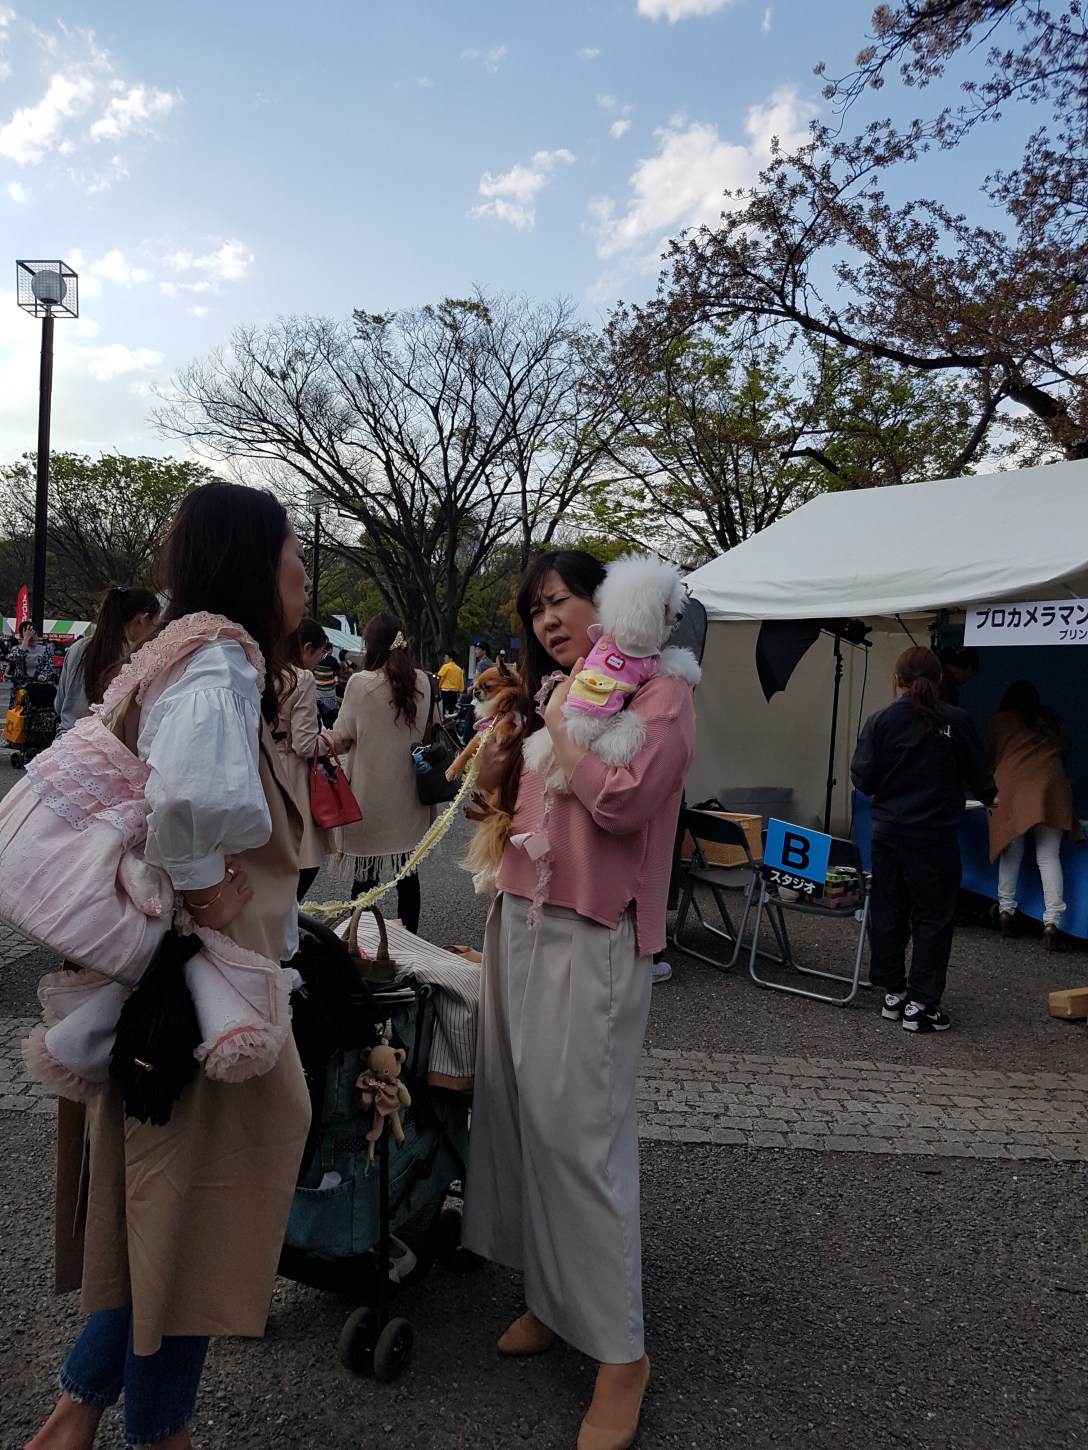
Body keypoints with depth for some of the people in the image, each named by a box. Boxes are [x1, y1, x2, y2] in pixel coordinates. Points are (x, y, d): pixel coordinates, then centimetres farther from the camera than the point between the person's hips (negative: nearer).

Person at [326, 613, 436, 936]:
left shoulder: (361, 683, -13)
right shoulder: (421, 682, 0)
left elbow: (341, 738, -8)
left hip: (370, 795, -4)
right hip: (407, 795, 4)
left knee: (366, 874, 5)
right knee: (407, 871, 11)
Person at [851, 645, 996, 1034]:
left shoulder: (879, 721, -6)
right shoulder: (956, 721, -8)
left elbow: (863, 779, -5)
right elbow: (979, 775, 2)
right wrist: (989, 798, 24)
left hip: (888, 833, 2)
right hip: (936, 836, -2)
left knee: (888, 912, 14)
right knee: (933, 917, 7)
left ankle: (893, 992, 23)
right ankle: (921, 1004, 6)